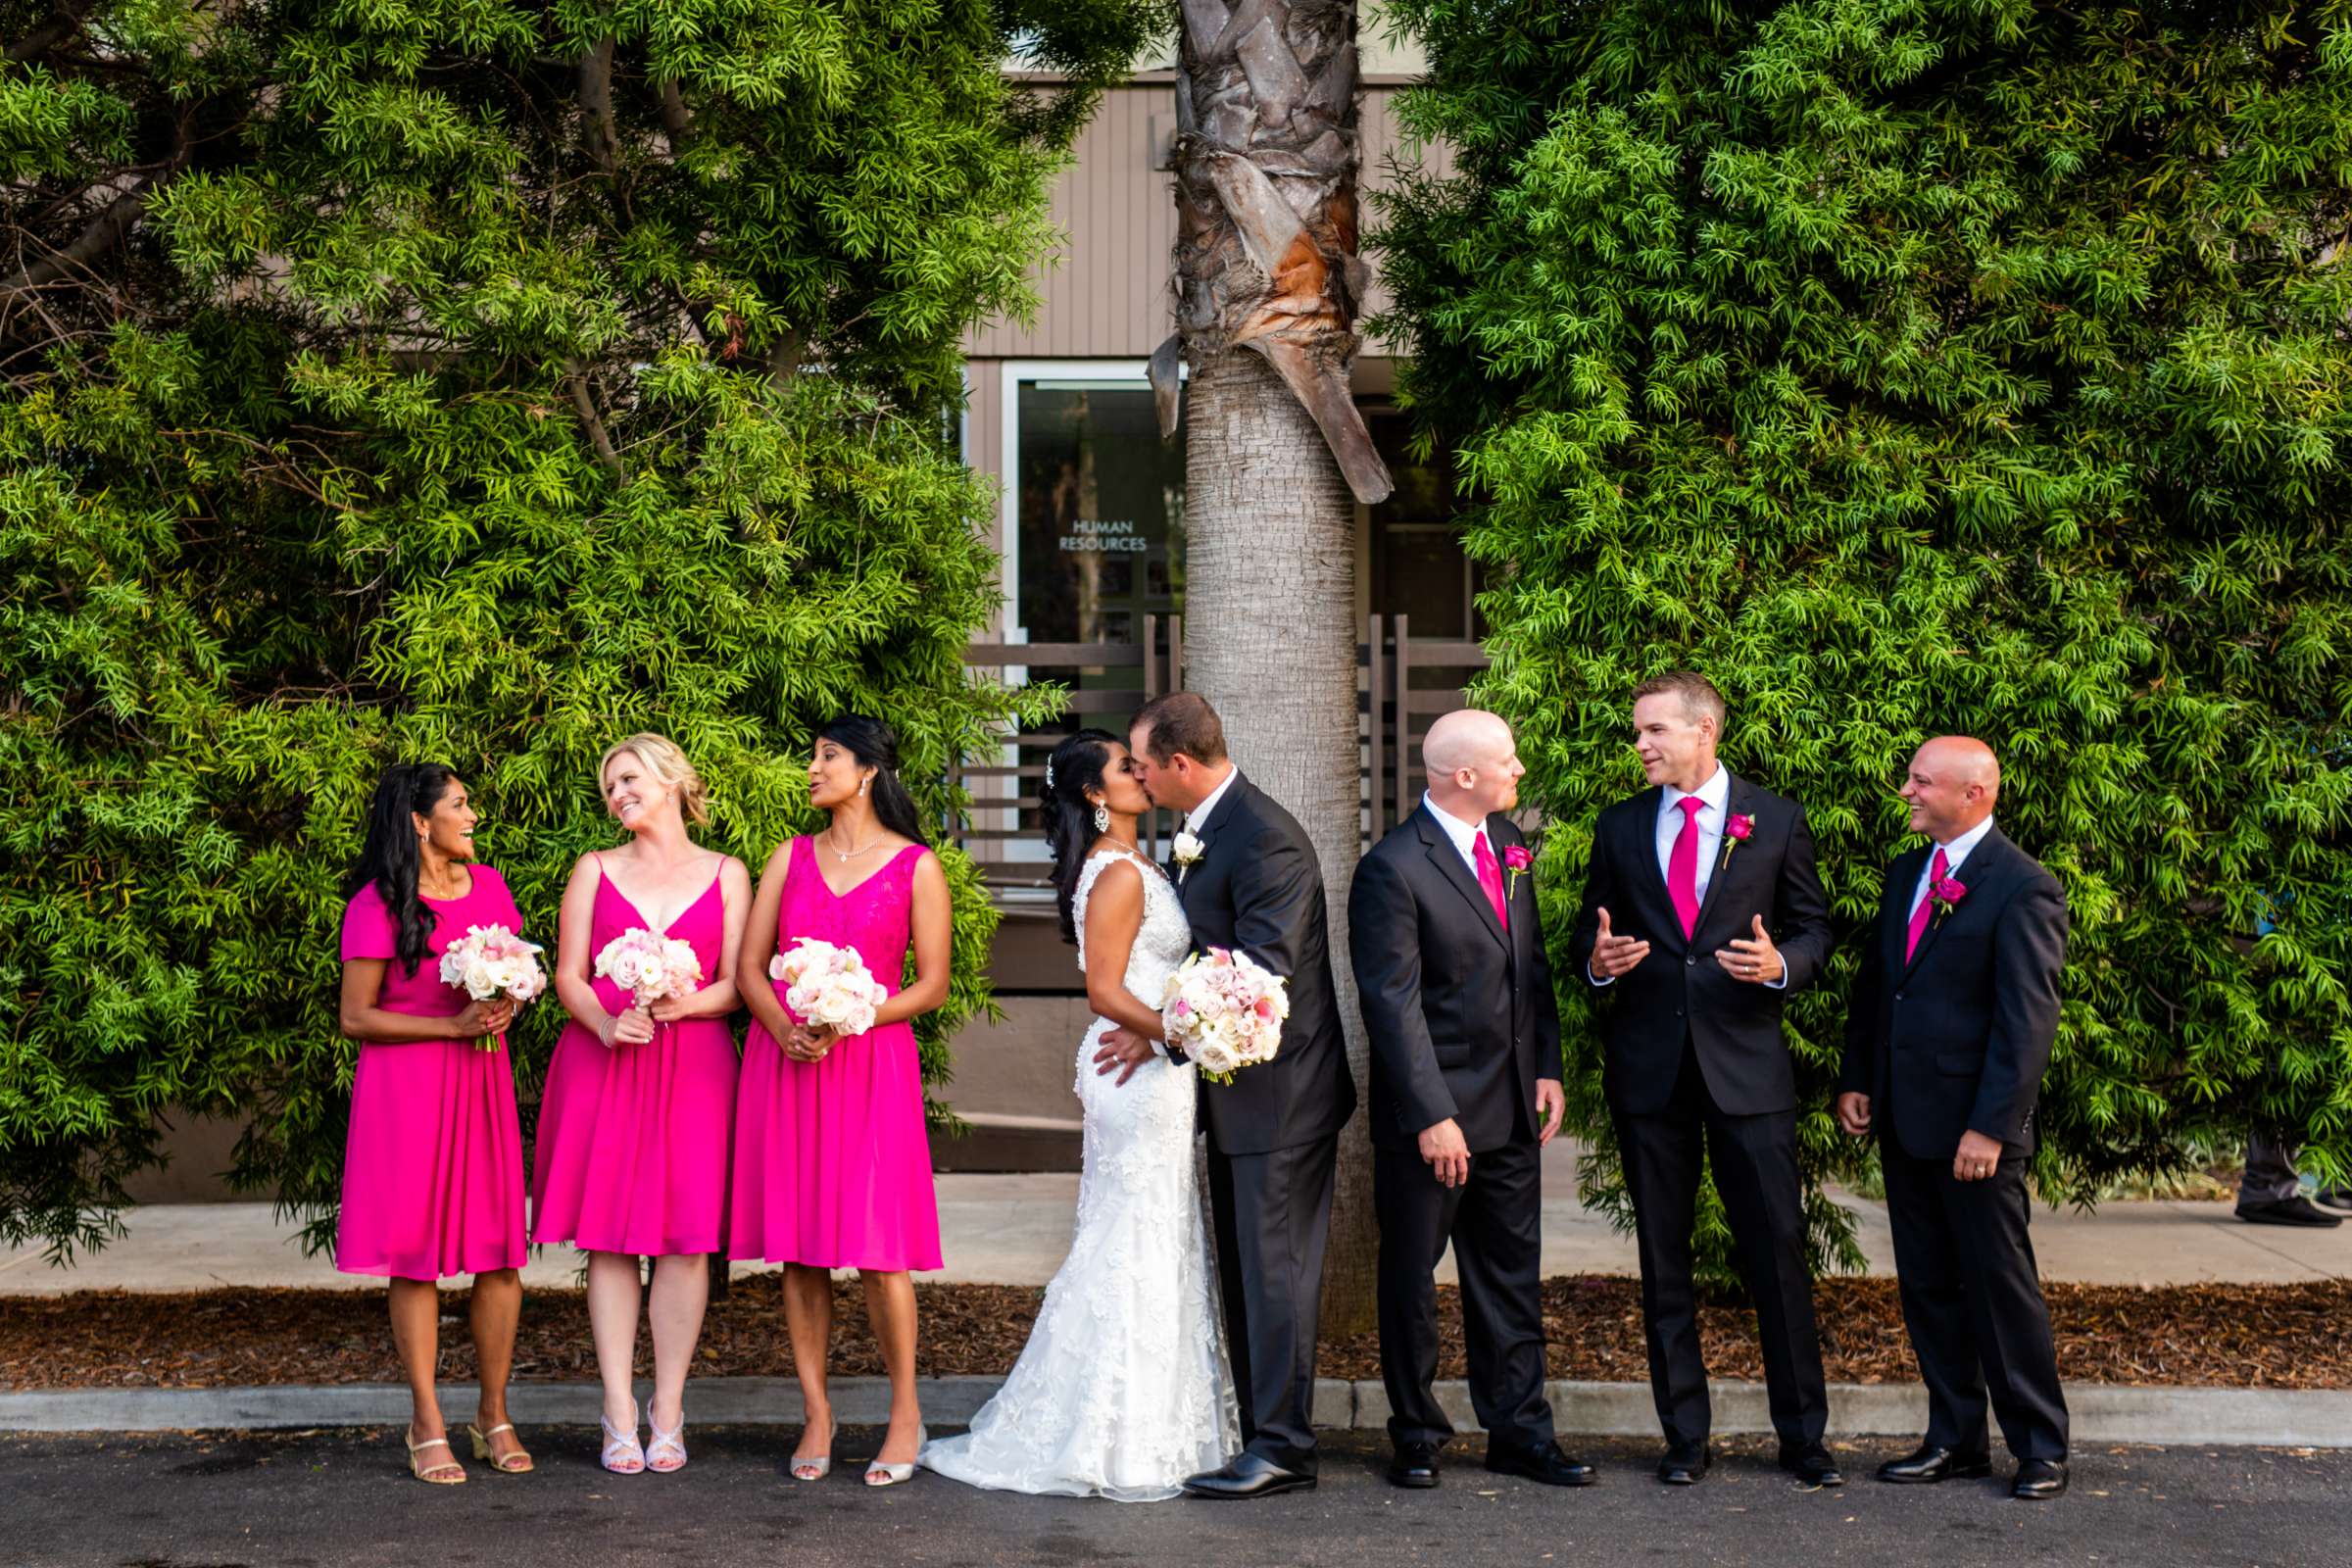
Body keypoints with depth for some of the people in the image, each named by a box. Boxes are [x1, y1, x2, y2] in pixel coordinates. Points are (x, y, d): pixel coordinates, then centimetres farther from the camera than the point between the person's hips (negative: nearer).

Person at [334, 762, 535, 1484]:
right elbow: (355, 1018, -8)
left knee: (500, 1251, 1)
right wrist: (452, 1026, -15)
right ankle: (428, 1426, 7)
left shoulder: (489, 886, 11)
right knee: (416, 1253, -1)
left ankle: (494, 1415, 13)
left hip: (482, 1080, 5)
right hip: (406, 1086, -5)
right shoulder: (377, 906, -7)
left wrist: (503, 1009, -1)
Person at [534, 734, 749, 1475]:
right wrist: (604, 1022, -13)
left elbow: (737, 985, 5)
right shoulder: (594, 871, 12)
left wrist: (682, 1004, -14)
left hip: (693, 1066, -1)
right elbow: (569, 975, 6)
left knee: (686, 1236, -4)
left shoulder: (726, 875, 10)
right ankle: (619, 1413, 4)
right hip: (602, 1062, 1)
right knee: (609, 1237, -2)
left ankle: (668, 1412, 4)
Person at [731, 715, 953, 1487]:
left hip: (869, 1067, -3)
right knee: (797, 1245, 3)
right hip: (783, 1062, 4)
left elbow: (932, 984, 0)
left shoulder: (916, 867, 2)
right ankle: (816, 1415, 10)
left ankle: (905, 1414, 5)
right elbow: (748, 966, 8)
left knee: (876, 1244, -6)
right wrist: (784, 1029, -11)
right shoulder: (790, 858, 12)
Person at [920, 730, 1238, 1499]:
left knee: (1132, 1244, 14)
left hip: (1145, 1068, 10)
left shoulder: (1129, 867, 14)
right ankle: (1120, 1442, 3)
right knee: (1141, 1244, -4)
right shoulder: (1120, 874, -15)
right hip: (1139, 1070, -10)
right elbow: (1106, 992, -19)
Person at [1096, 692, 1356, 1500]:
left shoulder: (1266, 839, -21)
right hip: (1238, 1088, 10)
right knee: (1244, 1271, 14)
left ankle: (1281, 1448, 3)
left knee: (1274, 1270, -4)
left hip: (1280, 1093, -10)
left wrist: (1165, 1036, -18)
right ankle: (1264, 1432, 22)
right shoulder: (1206, 831, 10)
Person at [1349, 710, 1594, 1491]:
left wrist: (1547, 1068, 6)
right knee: (1411, 1278, 7)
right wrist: (1432, 1116, -20)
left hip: (1512, 1105, 7)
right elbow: (1394, 1005, -18)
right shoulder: (1393, 869, -16)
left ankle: (1519, 1431, 20)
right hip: (1430, 1111, -7)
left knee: (1512, 1273, 12)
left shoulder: (1507, 843, 7)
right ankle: (1415, 1434, 19)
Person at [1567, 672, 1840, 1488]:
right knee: (1663, 1257, 6)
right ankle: (1685, 1435, 16)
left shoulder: (1775, 821, 4)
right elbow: (1590, 933, 14)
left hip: (1746, 1060, -2)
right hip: (1648, 1062, 3)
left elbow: (1813, 927, 6)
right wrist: (1598, 962, -9)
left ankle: (1802, 1434, 8)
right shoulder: (1619, 827, 10)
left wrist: (1781, 964, -15)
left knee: (1777, 1247, -3)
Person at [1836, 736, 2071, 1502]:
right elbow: (1872, 980, 18)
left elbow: (2028, 1021, -15)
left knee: (2001, 1285, 1)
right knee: (1927, 1286, 12)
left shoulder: (2024, 889, -12)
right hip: (1903, 1121, 7)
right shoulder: (1906, 873, 12)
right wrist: (1855, 1080, 10)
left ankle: (2040, 1447, 13)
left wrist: (1990, 1127, -19)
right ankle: (1955, 1439, 22)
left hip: (1972, 1129, -7)